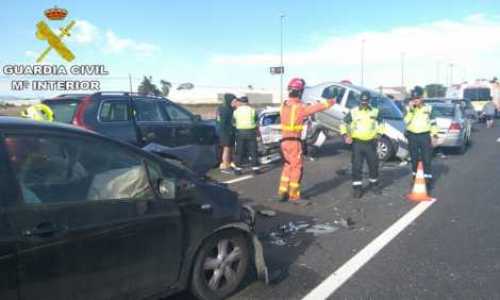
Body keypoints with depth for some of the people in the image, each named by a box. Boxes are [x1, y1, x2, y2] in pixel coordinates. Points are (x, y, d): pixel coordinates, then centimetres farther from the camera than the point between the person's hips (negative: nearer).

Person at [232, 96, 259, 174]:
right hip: (251, 132, -1)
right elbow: (256, 122, 6)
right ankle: (255, 167, 6)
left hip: (240, 132, 1)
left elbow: (233, 123, 9)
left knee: (239, 151, 7)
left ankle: (238, 168, 7)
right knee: (253, 151, 5)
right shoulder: (252, 110, 1)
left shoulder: (236, 111, 4)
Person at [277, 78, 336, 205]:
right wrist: (330, 103, 6)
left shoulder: (284, 105, 5)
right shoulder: (300, 107, -17)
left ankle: (282, 192, 21)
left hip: (284, 140, 8)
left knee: (288, 166, 18)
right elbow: (316, 108, -7)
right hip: (294, 141, -8)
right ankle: (294, 196, 7)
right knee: (296, 168, 1)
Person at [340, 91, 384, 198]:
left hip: (371, 143, 3)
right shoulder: (353, 112, -4)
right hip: (357, 143, -2)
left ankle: (374, 183, 32)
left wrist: (379, 133, 5)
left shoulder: (375, 111, 4)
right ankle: (357, 187, 4)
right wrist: (345, 135, -11)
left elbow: (380, 123, 19)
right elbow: (344, 124, 1)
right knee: (357, 166, -4)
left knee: (373, 164, 12)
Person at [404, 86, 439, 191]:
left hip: (425, 136, -1)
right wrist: (410, 110, -18)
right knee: (414, 160, 10)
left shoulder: (428, 108, 3)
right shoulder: (409, 109, 3)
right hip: (412, 136, 1)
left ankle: (428, 180, 3)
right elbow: (406, 122, -12)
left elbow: (433, 123, 6)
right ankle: (415, 179, 22)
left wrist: (434, 135, 1)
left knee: (427, 160, -3)